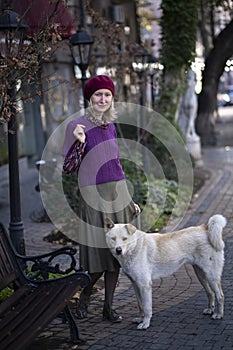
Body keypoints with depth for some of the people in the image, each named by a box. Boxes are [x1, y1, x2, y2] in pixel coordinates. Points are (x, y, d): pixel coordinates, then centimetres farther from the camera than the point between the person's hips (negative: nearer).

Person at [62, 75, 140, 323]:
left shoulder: (111, 126, 12)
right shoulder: (76, 126, -6)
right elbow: (67, 168, -7)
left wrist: (129, 200, 20)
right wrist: (79, 142, -23)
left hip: (118, 193, 6)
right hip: (93, 196, -6)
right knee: (98, 254, -6)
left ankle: (108, 307, 19)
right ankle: (84, 297, 21)